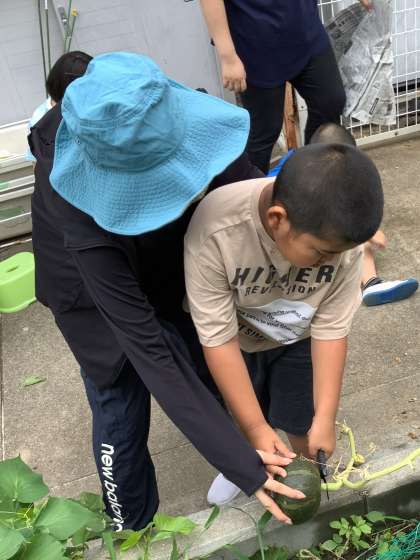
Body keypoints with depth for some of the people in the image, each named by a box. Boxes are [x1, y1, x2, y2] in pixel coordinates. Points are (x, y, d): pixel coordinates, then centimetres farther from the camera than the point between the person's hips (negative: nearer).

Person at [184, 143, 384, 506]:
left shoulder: (342, 235, -32)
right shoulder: (215, 231, -40)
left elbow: (330, 329, -21)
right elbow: (218, 337, -31)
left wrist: (325, 417, -20)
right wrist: (255, 428, -26)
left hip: (299, 339, 1)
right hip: (236, 339, 0)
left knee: (301, 424, 8)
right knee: (242, 421, 18)